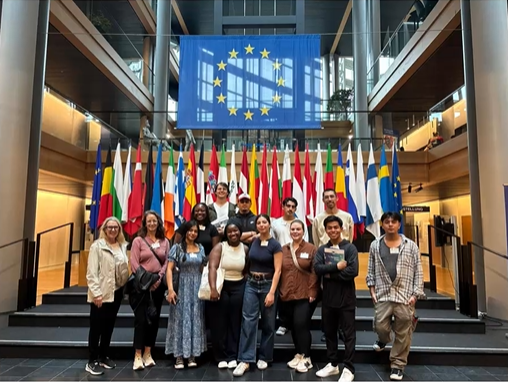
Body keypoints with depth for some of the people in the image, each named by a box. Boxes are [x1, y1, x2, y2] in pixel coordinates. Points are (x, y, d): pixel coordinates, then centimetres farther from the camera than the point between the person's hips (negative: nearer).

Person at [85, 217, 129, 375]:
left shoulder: (123, 246, 6)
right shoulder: (97, 246, -8)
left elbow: (126, 267, 6)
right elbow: (91, 272, -12)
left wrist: (126, 287, 0)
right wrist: (96, 293, -16)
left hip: (117, 291, 5)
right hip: (101, 293, -5)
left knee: (109, 326, 15)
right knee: (96, 327, 4)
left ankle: (103, 356, 29)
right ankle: (92, 361, 15)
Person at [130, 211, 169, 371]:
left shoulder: (164, 241, 8)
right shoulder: (138, 240, 0)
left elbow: (167, 262, 4)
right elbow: (134, 264, -7)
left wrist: (159, 277, -10)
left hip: (158, 283, 4)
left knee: (154, 319, 8)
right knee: (141, 318, -5)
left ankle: (147, 354, 19)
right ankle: (138, 356, 3)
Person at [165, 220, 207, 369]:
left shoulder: (201, 248, 9)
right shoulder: (177, 248, -4)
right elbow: (169, 269, -9)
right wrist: (170, 289, -18)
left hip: (197, 288, 4)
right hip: (182, 287, -4)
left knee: (196, 320, 7)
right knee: (180, 319, 1)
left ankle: (192, 355, 17)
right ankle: (179, 356, 9)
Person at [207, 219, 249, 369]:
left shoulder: (245, 249, 1)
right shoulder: (219, 247, -9)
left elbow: (246, 270, 6)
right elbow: (212, 267, -21)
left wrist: (247, 288, -5)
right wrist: (213, 288, -32)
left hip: (238, 287, 3)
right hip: (221, 286, -2)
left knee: (235, 322, 6)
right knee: (219, 322, 2)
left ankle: (232, 356, 17)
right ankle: (221, 357, 15)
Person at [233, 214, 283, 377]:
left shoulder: (275, 245, -8)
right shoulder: (252, 242, 3)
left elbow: (277, 270, -12)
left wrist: (272, 292, -18)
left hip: (267, 285, -3)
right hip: (251, 284, 3)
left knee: (267, 323, 8)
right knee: (248, 321, -3)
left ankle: (264, 357, 23)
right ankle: (245, 360, 1)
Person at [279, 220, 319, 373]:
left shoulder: (311, 249, -3)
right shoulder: (283, 249, 7)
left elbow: (315, 273, -6)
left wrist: (312, 292, -11)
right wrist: (279, 292, 3)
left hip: (304, 295, -4)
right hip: (287, 296, 4)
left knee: (301, 325, -7)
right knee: (293, 326, 12)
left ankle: (306, 357, 9)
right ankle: (299, 355, 27)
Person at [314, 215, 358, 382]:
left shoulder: (350, 248, -6)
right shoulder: (322, 249, 6)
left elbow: (353, 271, -19)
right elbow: (317, 268, -9)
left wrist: (329, 273, -14)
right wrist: (337, 266, -19)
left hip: (346, 298, -4)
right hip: (328, 298, 4)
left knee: (348, 334, 4)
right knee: (329, 332, 15)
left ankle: (348, 368, 15)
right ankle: (332, 364, 30)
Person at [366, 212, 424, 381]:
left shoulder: (411, 245, 3)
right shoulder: (375, 245, 7)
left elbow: (418, 271, 3)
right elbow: (371, 270, 9)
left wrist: (416, 294, -4)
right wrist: (372, 290, 2)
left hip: (405, 295, -1)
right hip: (383, 294, 1)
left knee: (403, 332, 4)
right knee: (380, 326, -2)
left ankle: (397, 365, 19)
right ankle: (384, 339, 35)